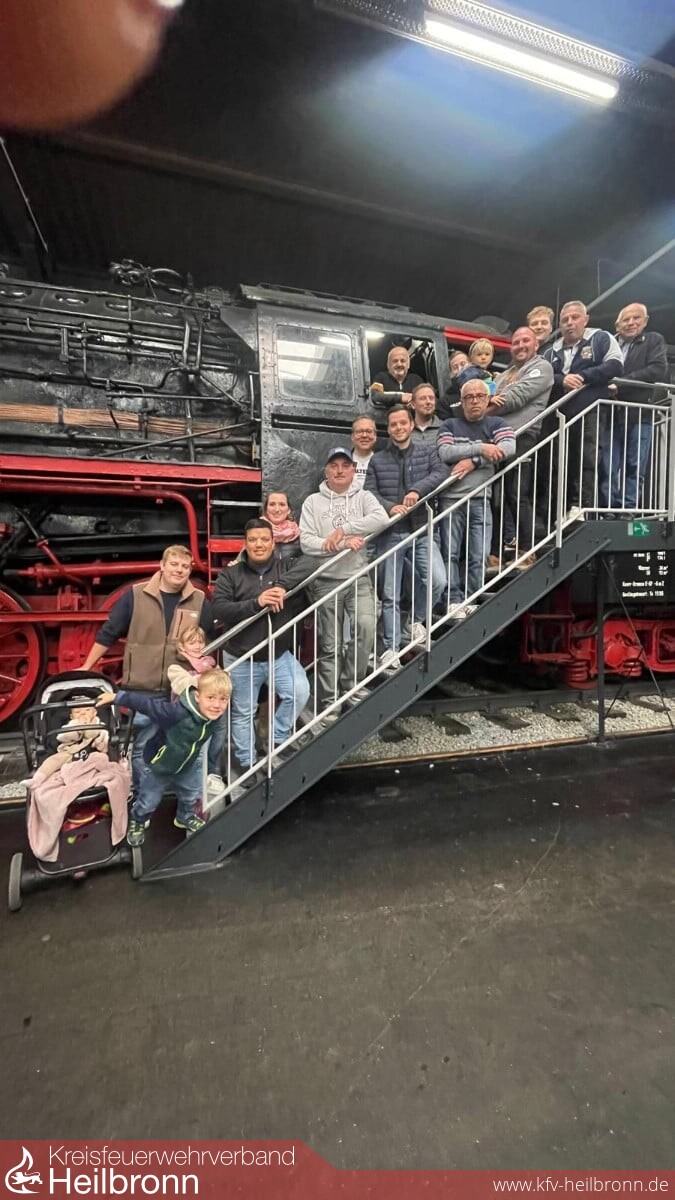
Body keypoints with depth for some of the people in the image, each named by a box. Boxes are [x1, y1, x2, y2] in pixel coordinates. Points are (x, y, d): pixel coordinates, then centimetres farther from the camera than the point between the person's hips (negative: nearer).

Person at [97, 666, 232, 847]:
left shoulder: (215, 714, -23)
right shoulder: (178, 712, -45)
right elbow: (147, 704, -37)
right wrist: (117, 697, -35)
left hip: (189, 764, 5)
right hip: (158, 764, -5)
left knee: (191, 795, 27)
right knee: (149, 800, 19)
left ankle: (186, 817, 59)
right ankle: (137, 822, 53)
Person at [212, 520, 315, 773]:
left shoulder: (286, 568, 1)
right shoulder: (230, 575, -1)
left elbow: (309, 564, -19)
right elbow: (219, 609, -14)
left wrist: (283, 585, -31)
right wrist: (256, 603, -26)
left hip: (280, 655, 0)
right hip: (241, 659, 0)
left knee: (299, 692, -20)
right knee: (242, 713, 11)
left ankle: (278, 738, 5)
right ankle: (247, 764, 31)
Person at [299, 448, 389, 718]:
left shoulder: (363, 497, 7)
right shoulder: (313, 502, 5)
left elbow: (381, 519, -14)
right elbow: (306, 543, -6)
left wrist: (342, 530, -16)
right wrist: (344, 544, -16)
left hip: (358, 578, 1)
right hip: (326, 581, 0)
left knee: (366, 627, -21)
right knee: (330, 645, 4)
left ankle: (351, 683, 2)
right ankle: (330, 702, 16)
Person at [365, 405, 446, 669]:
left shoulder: (427, 453, 12)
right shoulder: (377, 460, 10)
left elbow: (440, 475, -7)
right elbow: (369, 494, 1)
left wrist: (417, 489, -24)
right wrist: (390, 507, -18)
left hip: (421, 531, 1)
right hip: (390, 534, 0)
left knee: (437, 580, -17)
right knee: (390, 595, 2)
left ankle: (417, 621, 12)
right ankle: (391, 650, 13)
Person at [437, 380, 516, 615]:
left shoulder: (497, 424, 15)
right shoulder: (449, 425, 15)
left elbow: (509, 448, -6)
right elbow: (445, 453, -5)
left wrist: (473, 462, -12)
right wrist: (481, 448, -13)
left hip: (481, 500, 1)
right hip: (451, 498, 0)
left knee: (478, 556, -3)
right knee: (451, 553, -5)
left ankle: (470, 601, 6)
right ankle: (454, 601, 1)